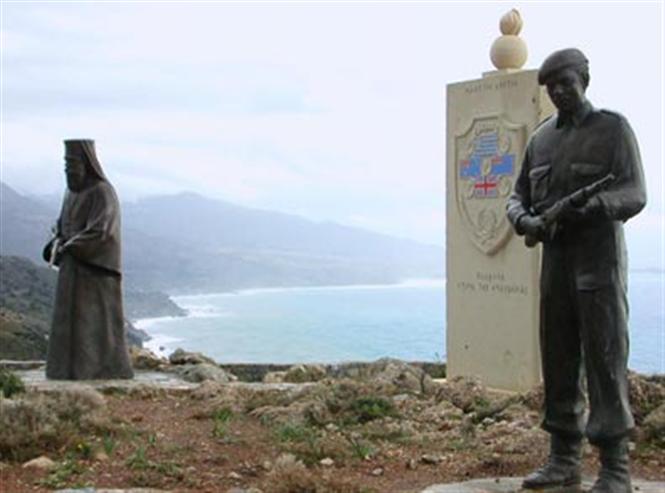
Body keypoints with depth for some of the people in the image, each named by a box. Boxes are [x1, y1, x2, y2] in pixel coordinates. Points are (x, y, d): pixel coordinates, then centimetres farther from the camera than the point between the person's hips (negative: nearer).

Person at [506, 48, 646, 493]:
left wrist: (589, 206, -29)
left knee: (605, 361, -7)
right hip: (555, 260, 5)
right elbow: (519, 195, 14)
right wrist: (526, 220, -10)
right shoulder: (541, 138, 14)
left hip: (600, 260, -5)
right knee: (558, 362, 6)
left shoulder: (613, 128, -2)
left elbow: (634, 195, -11)